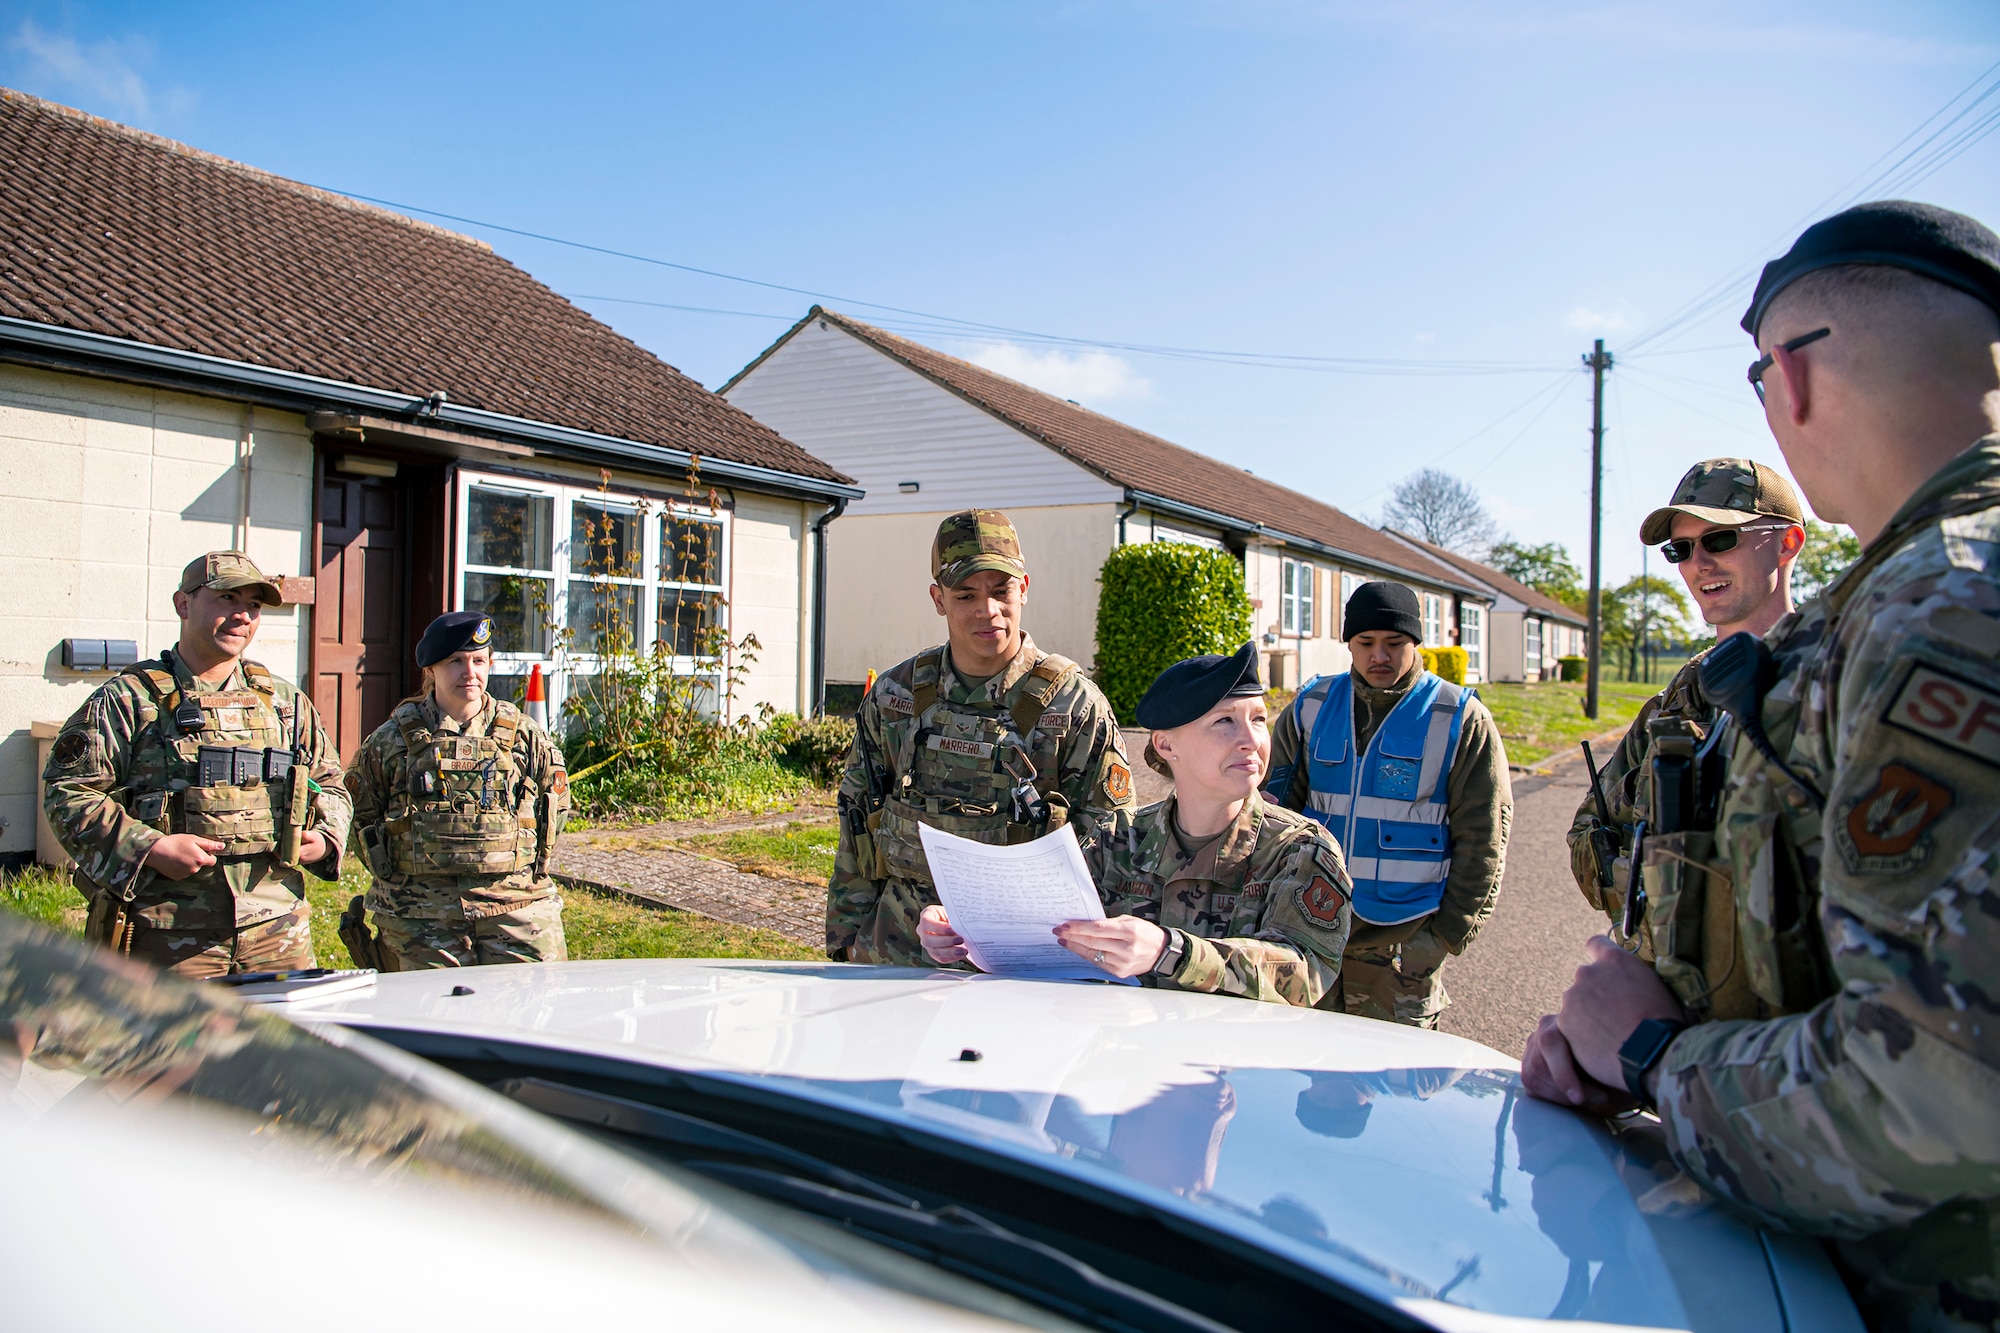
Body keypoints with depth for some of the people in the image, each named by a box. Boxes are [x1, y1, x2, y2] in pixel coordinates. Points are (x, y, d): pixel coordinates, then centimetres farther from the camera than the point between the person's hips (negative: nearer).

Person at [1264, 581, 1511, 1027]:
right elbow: (1276, 794, 11)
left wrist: (1451, 931, -5)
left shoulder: (1460, 719, -3)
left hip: (1404, 942, -3)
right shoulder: (1312, 705, 5)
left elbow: (1482, 838, -2)